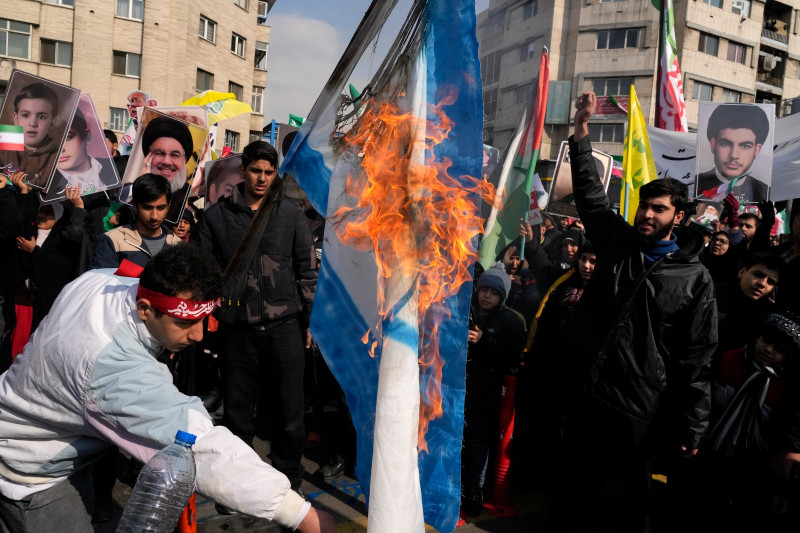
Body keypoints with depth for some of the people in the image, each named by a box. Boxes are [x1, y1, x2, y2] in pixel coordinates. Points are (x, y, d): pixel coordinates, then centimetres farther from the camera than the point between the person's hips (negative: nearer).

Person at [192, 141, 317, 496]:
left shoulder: (291, 214, 5)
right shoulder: (217, 216, 4)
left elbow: (308, 270, 8)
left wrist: (311, 319, 6)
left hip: (284, 326, 0)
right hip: (237, 329, 0)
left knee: (289, 413, 6)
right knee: (237, 412, 11)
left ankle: (289, 484, 25)